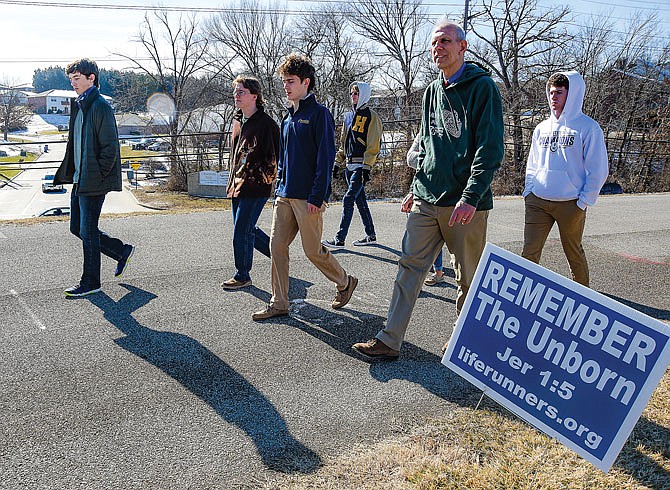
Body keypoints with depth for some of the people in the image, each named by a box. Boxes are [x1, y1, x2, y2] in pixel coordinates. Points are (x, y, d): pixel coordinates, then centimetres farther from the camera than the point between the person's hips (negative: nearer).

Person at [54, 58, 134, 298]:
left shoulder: (100, 106, -13)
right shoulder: (78, 105, 15)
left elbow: (110, 147, -17)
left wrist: (97, 176, -16)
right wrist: (69, 173, 16)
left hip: (93, 182, -10)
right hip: (79, 179, 10)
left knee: (87, 231, -1)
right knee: (77, 227, 14)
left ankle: (90, 282, 13)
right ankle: (122, 251, 27)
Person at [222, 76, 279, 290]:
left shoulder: (265, 123, -13)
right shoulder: (240, 121, 14)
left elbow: (274, 157, -15)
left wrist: (262, 180, -19)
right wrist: (233, 180, 19)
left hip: (255, 187, -9)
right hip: (238, 186, 9)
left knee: (242, 231, -3)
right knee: (247, 229, 16)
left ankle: (242, 276, 13)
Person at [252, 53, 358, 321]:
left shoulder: (319, 113, -8)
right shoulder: (288, 116, 16)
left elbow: (326, 157, -14)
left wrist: (317, 197, -19)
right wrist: (279, 189, 15)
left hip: (308, 197, -8)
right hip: (285, 196, 8)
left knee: (313, 251, 0)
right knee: (277, 247, 4)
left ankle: (345, 282, 25)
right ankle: (279, 303, 13)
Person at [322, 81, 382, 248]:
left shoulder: (371, 116, -5)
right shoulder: (348, 116, 18)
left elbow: (373, 145, -11)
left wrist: (367, 167, -17)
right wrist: (338, 163, 16)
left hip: (361, 166, -8)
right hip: (349, 165, 8)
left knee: (348, 199, -13)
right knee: (360, 200, 12)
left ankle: (339, 239, -12)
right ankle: (371, 236, 22)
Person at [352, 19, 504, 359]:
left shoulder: (482, 87, -5)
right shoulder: (432, 92, 15)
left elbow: (490, 149, -13)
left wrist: (470, 197, -21)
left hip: (465, 204, -6)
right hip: (426, 202, 6)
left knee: (469, 278, 5)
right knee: (410, 266, 4)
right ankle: (390, 341, 9)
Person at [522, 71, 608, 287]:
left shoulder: (588, 128, -4)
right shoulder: (542, 128, 12)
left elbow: (598, 170, -5)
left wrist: (583, 202, -8)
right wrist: (528, 192, 8)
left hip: (570, 203, -4)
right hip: (537, 202, 4)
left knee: (574, 252, 10)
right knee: (529, 252, -1)